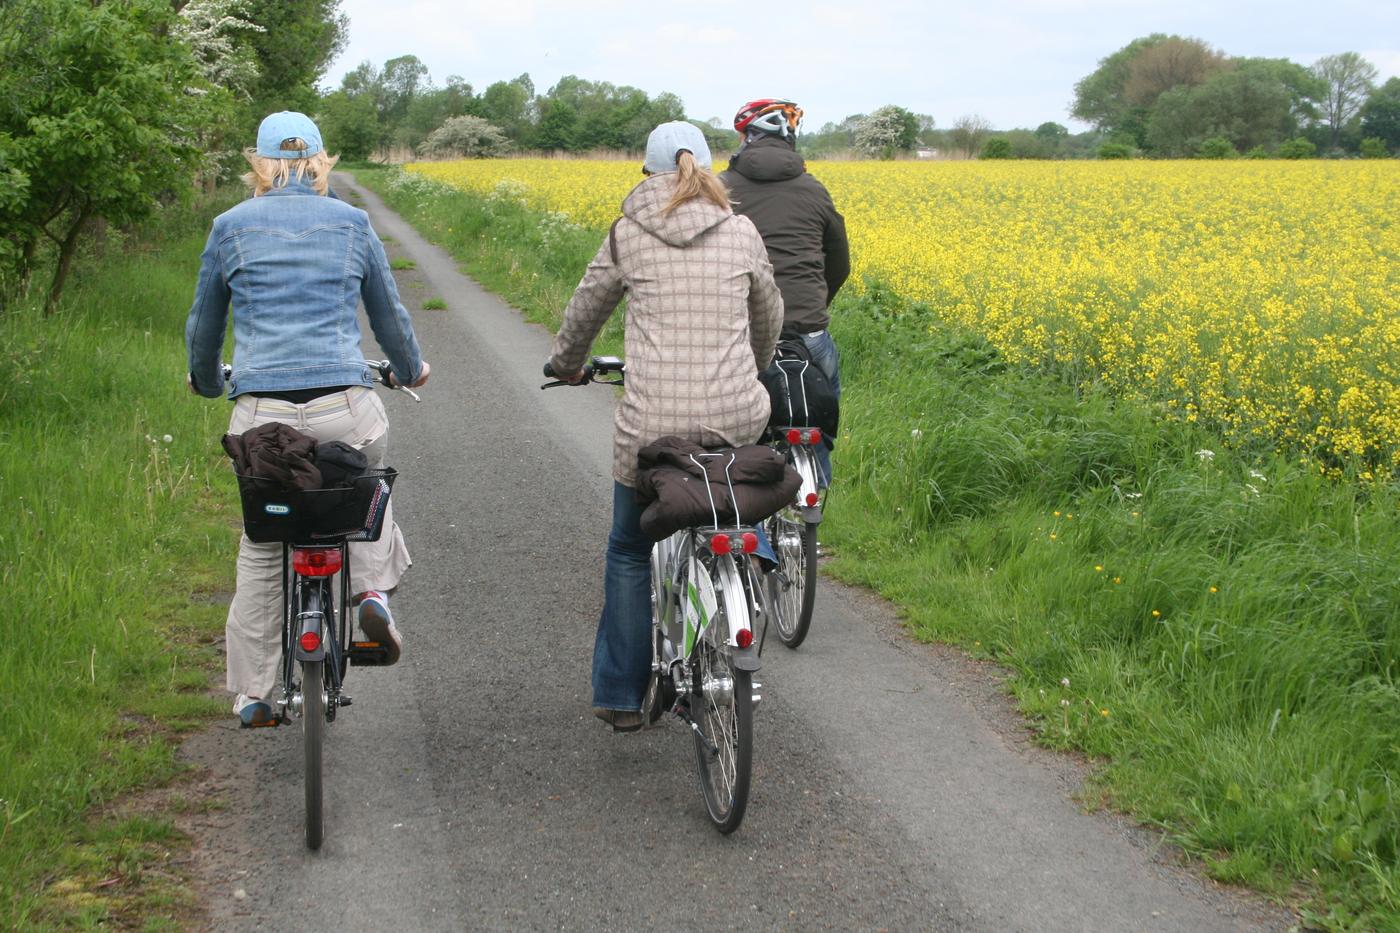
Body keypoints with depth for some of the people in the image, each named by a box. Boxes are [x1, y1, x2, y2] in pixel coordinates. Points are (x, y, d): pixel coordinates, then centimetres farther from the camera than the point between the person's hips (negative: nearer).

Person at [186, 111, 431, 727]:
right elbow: (388, 314, 22)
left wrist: (205, 382, 42)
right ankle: (373, 589, 9)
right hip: (346, 409, 0)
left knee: (261, 549, 17)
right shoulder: (352, 223, 10)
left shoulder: (232, 227, 9)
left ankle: (252, 695, 22)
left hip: (263, 414, 0)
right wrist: (410, 369, 42)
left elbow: (203, 324, 20)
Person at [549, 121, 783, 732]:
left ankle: (619, 697, 23)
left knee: (629, 554, 19)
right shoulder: (742, 233, 7)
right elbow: (769, 317, 23)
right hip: (735, 419, 2)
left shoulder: (629, 234, 3)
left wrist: (566, 363, 39)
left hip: (652, 422, -1)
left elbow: (587, 308, 18)